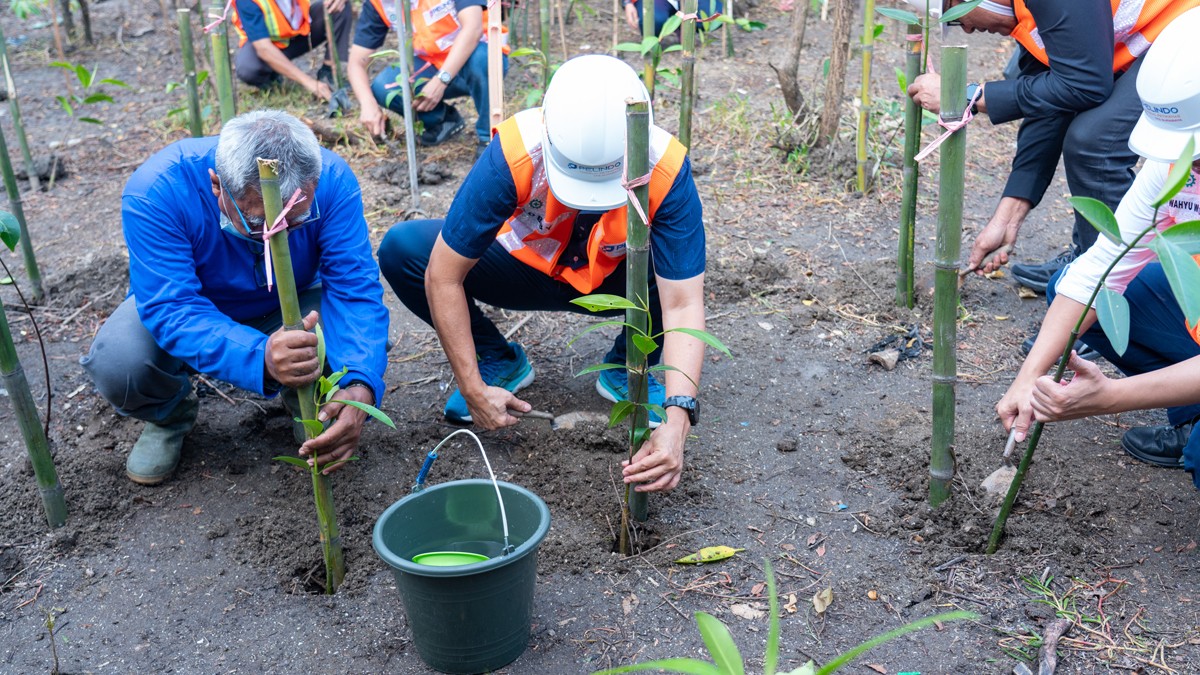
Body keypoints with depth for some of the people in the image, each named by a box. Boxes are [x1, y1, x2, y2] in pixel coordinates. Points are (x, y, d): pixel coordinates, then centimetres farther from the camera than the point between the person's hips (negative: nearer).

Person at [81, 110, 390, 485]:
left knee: (361, 350, -30)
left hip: (290, 306, 1)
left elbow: (356, 289, -31)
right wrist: (262, 358, -58)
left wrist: (360, 387, -49)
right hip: (190, 302, 0)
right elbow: (172, 309, -39)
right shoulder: (154, 193, -35)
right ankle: (170, 417, 7)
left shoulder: (331, 180, -29)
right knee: (117, 364, -32)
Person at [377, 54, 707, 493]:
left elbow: (682, 306, -33)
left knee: (679, 272, -34)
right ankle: (499, 361, 1)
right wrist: (475, 390, -26)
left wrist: (676, 420, -45)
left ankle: (626, 367, -1)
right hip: (527, 270, 1)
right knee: (400, 249, -23)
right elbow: (443, 278, -27)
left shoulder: (668, 169, -32)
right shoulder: (513, 153, -34)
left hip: (615, 280, 0)